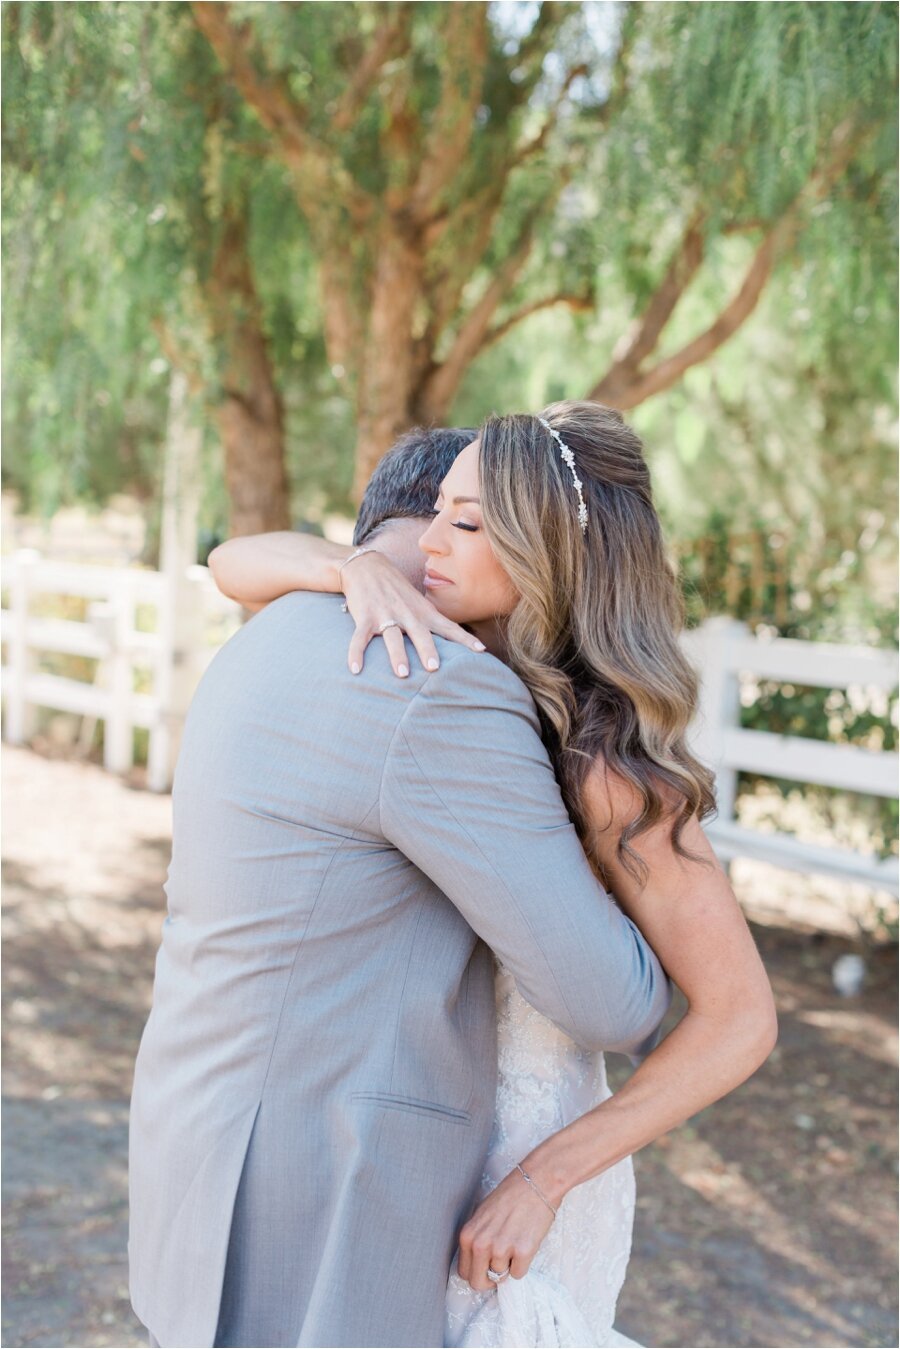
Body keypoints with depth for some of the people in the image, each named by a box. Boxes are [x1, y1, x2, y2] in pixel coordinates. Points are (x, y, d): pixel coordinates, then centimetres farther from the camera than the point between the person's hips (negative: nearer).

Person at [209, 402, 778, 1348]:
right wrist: (363, 569, -28)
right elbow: (236, 564, -6)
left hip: (524, 1152, -7)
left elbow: (741, 1018, -22)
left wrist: (538, 1184, -24)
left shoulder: (603, 756, -24)